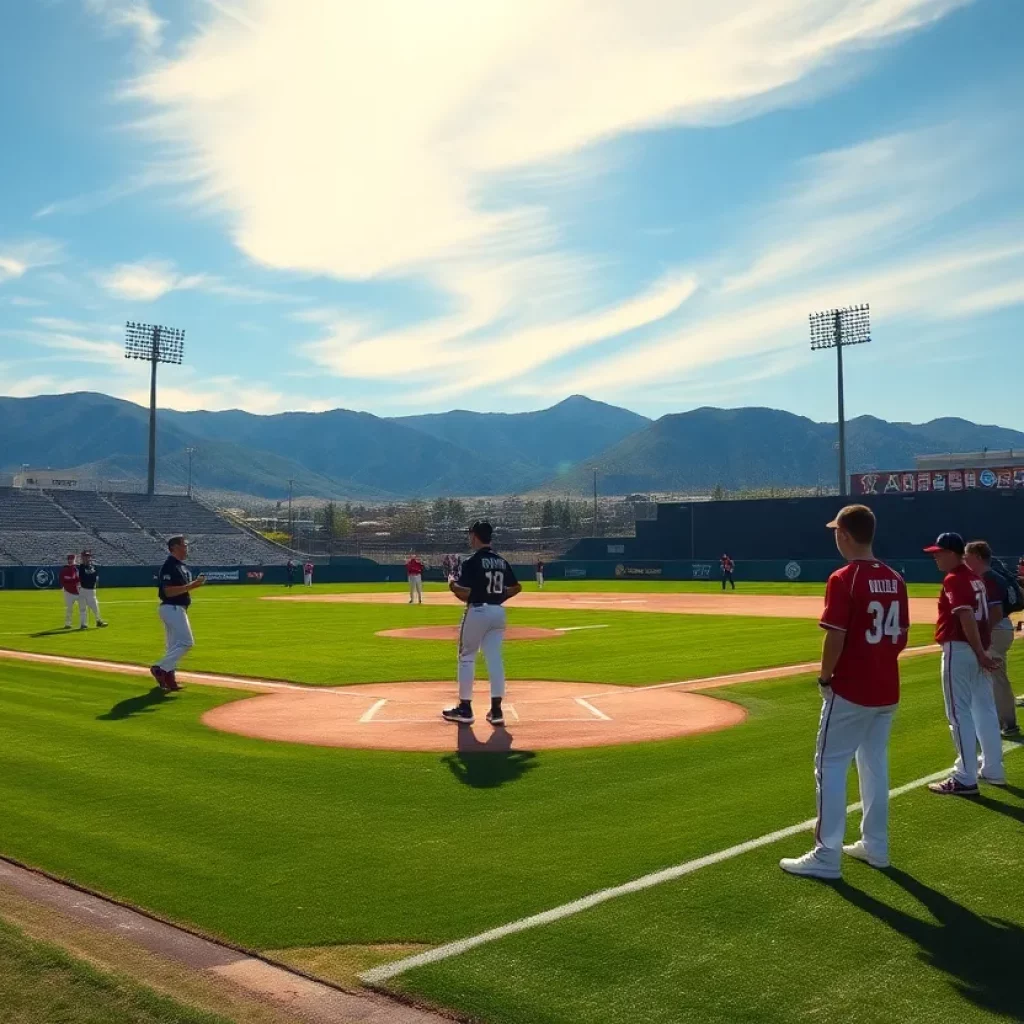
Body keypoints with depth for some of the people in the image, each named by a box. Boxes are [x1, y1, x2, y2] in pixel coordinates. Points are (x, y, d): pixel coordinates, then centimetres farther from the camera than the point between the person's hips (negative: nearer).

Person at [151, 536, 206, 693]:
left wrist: (195, 583, 5)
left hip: (178, 609, 10)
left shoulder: (182, 566, 15)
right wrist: (190, 586, -23)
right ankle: (160, 668, -8)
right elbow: (169, 591, -23)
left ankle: (168, 679, 14)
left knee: (175, 646, 11)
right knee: (186, 642, -11)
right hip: (172, 609, -10)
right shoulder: (169, 566, -16)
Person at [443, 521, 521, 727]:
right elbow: (516, 587, 14)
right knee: (495, 659, 7)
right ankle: (496, 710, 6)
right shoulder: (502, 561, 9)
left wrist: (452, 586, 3)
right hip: (498, 612, 6)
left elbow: (464, 594, -17)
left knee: (467, 658, 7)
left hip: (477, 612, -6)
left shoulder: (471, 562, -12)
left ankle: (465, 709, 10)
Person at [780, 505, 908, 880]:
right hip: (887, 689, 8)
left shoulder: (843, 579, -17)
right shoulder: (895, 579, 6)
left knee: (831, 766, 0)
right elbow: (902, 636, 11)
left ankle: (826, 856, 2)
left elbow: (835, 638, -20)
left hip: (850, 690, -8)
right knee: (875, 764, 18)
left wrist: (825, 678, -6)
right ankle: (875, 846, 27)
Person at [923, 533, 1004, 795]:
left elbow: (967, 618, -22)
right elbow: (981, 616, 13)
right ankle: (993, 771, 25)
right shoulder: (975, 578, 14)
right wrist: (982, 652, 12)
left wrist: (979, 653, -21)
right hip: (976, 650, 10)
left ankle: (965, 779, -1)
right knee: (985, 711, 15)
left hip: (959, 650, -10)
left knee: (960, 714, -4)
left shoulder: (953, 579, -14)